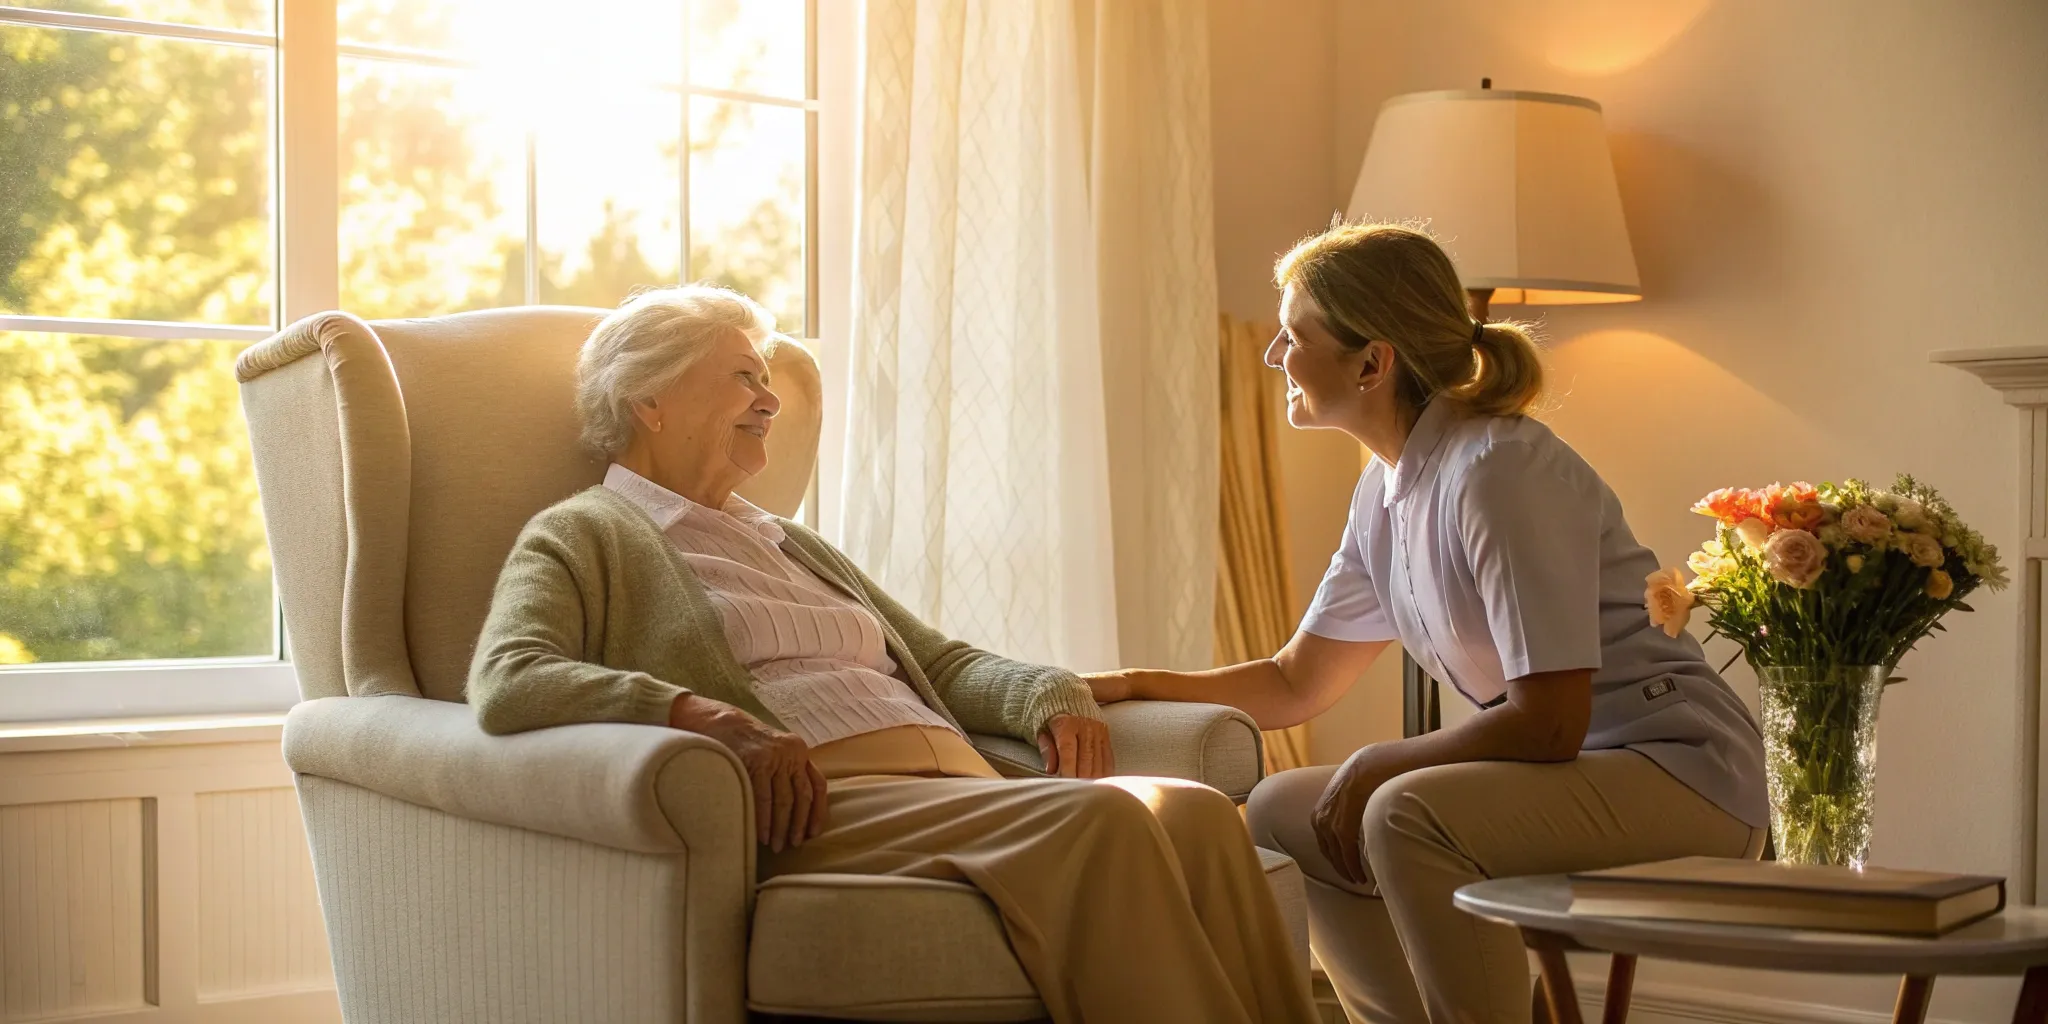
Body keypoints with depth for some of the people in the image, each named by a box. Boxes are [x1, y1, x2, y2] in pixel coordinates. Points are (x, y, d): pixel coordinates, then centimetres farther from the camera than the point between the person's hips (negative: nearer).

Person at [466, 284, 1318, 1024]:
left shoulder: (791, 545, 35)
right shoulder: (581, 538, 12)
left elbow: (942, 662, 31)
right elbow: (506, 685, -8)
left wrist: (1049, 694, 6)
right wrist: (709, 718, -23)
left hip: (951, 782, 7)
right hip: (812, 809, -7)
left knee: (1195, 813, -22)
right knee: (1100, 820, -31)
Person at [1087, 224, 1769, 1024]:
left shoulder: (1501, 470, -19)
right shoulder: (1387, 491, 8)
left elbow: (1548, 723, -22)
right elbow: (1296, 685, 17)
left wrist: (1376, 765, -13)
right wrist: (1133, 686, 6)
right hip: (1564, 771, 9)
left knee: (1407, 815, -32)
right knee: (1281, 811, 6)